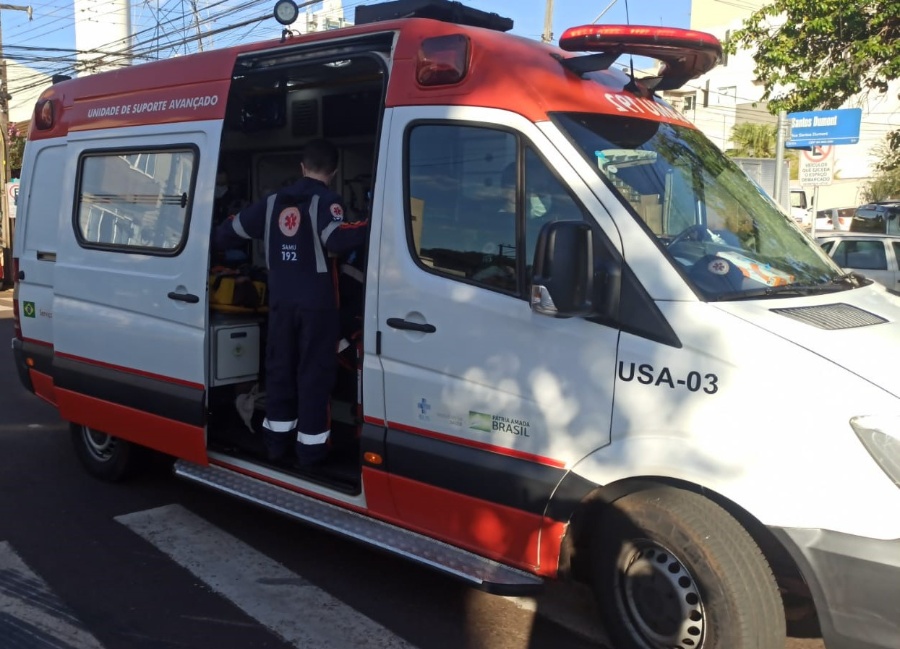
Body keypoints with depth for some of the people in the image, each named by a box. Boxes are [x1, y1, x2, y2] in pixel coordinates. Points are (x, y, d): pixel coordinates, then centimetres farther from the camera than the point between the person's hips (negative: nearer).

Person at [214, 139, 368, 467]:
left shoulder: (273, 202, 9)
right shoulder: (326, 201, -9)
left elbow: (231, 230, 17)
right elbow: (337, 240, -28)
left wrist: (217, 237, 37)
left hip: (281, 301, 5)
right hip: (316, 303, -5)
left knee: (279, 369, 15)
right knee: (314, 373, 2)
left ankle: (276, 440, 22)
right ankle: (310, 446, 6)